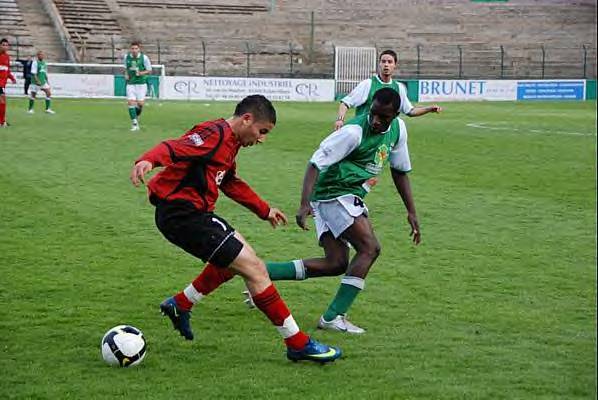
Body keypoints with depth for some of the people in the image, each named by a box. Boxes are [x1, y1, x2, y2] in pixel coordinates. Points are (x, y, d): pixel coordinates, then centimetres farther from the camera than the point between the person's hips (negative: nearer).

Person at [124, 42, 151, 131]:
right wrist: (126, 74, -1)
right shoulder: (127, 57, 1)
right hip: (130, 84, 2)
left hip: (141, 83, -2)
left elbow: (149, 70, -1)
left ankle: (137, 117, 29)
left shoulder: (144, 58, -9)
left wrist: (141, 73, -18)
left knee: (140, 104, -2)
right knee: (131, 102, -10)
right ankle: (134, 123, -2)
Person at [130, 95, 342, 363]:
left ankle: (180, 305, 31)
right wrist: (149, 160, -51)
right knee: (254, 269, -10)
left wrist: (264, 210, 36)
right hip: (182, 214, -11)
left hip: (191, 211, 11)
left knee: (235, 258, 29)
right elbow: (174, 148, -31)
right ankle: (298, 344, -4)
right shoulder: (215, 134, -15)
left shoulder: (229, 141, 17)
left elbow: (231, 183, 32)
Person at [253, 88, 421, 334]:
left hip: (350, 198, 9)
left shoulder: (398, 129, 3)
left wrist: (411, 212, 12)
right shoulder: (354, 132, -21)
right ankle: (333, 317, -15)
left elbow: (400, 170, 15)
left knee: (336, 264, 5)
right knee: (369, 248, -17)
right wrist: (304, 204, -33)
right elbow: (315, 163, -22)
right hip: (334, 194, -9)